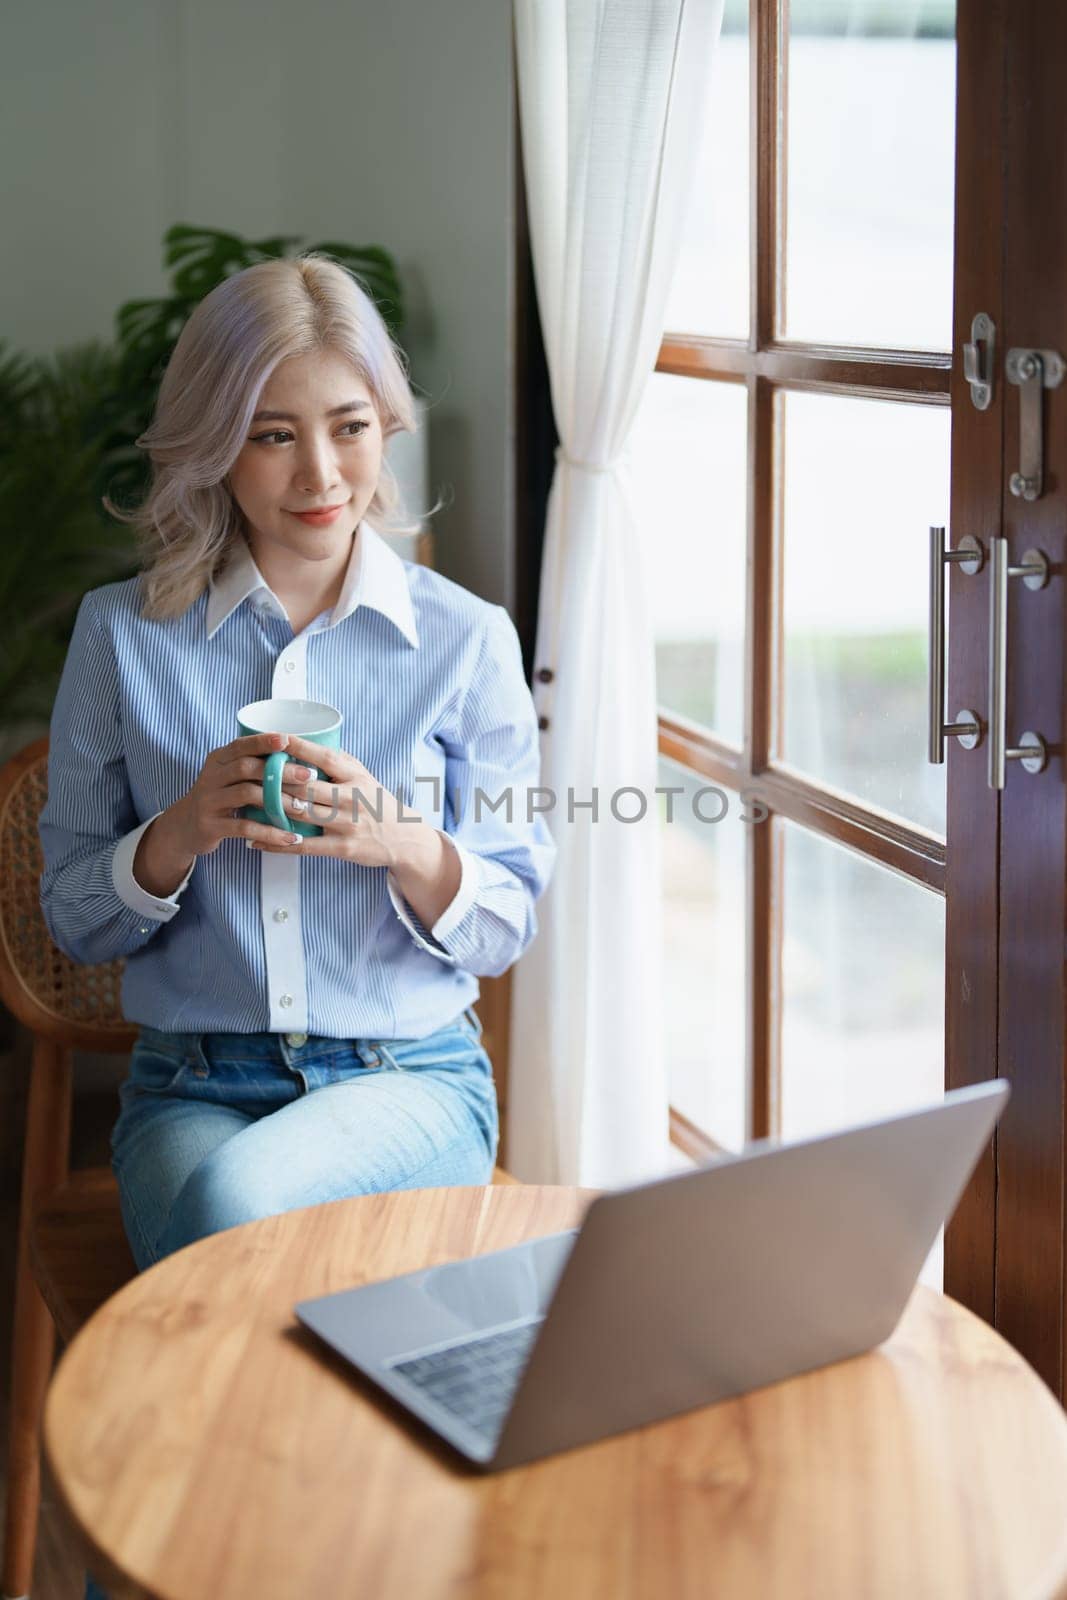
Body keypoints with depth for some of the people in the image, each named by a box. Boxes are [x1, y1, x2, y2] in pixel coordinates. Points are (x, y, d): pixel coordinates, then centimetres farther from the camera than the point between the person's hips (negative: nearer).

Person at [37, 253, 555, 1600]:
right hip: (193, 1079, 1)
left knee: (238, 1197, -34)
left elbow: (506, 923, 5)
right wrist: (183, 832, -14)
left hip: (409, 1076, -1)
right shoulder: (125, 637, 4)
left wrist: (403, 845, -17)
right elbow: (73, 918, 7)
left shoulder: (464, 639, 2)